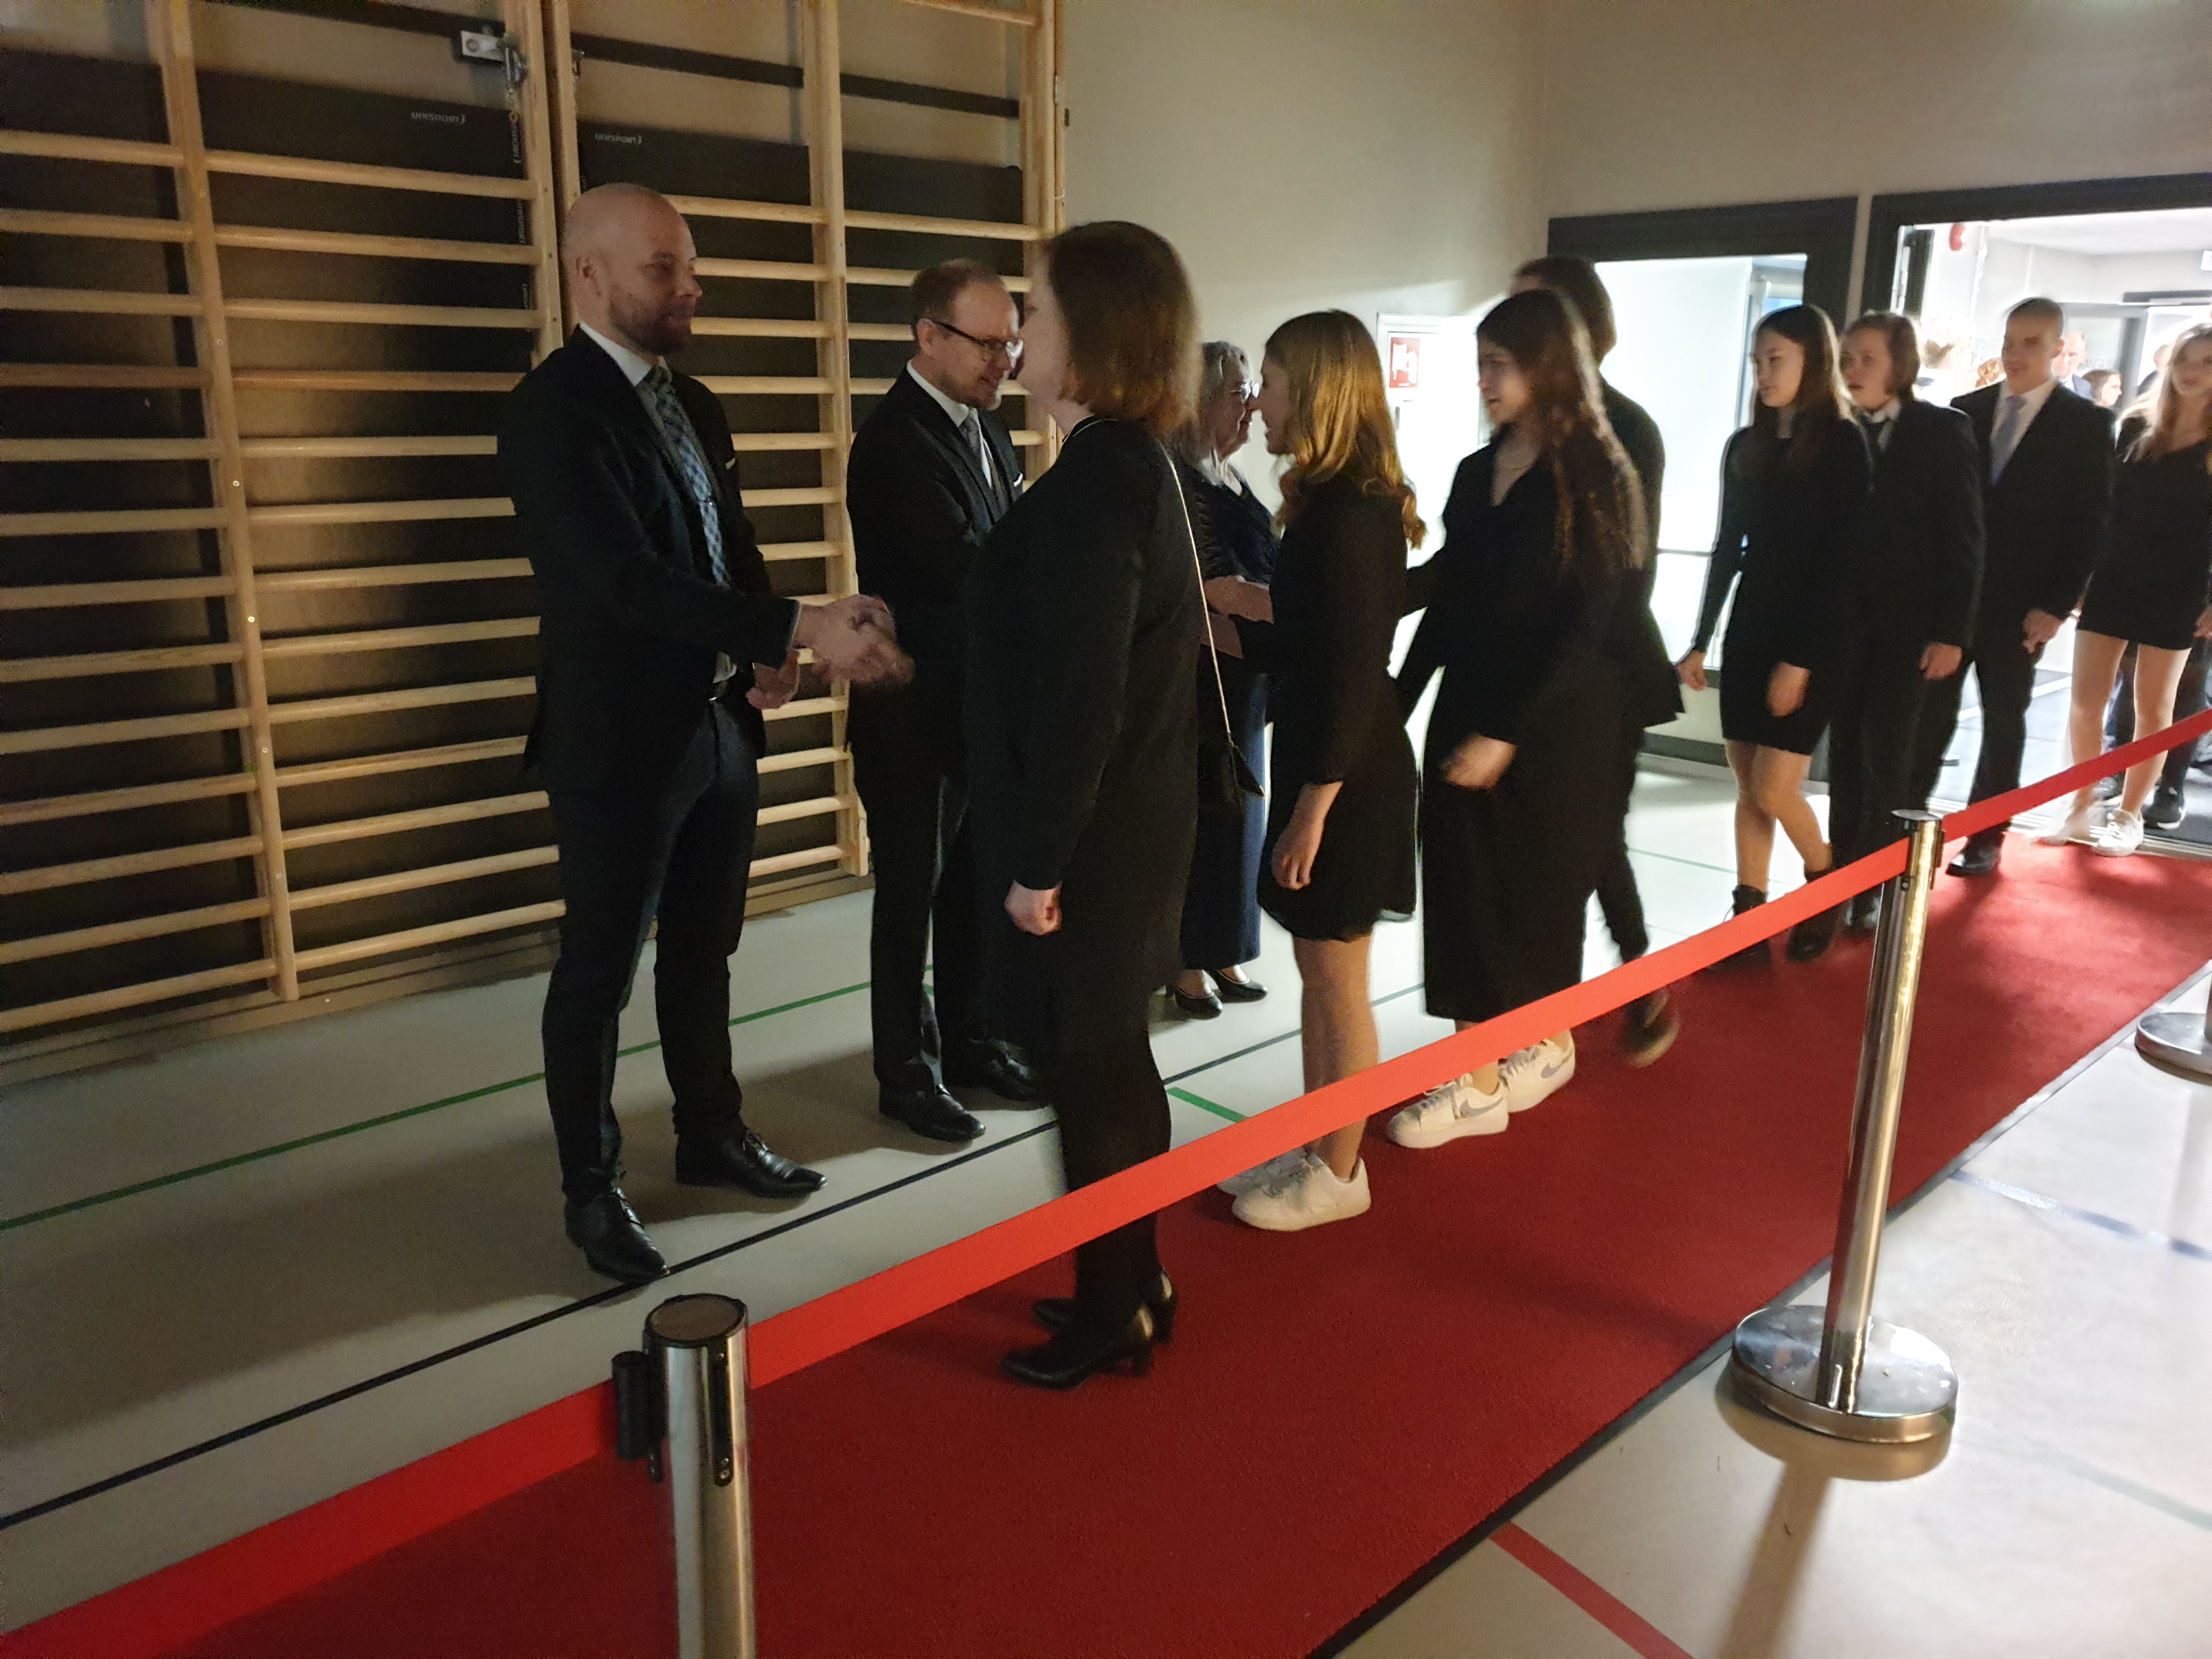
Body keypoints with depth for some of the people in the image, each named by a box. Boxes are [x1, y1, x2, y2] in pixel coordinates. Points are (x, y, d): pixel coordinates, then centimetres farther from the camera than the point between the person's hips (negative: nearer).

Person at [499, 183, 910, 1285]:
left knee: (702, 951, 20)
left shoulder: (689, 402, 10)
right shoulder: (551, 411, -16)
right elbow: (629, 580, -26)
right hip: (621, 741, -7)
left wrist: (768, 651, -3)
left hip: (721, 726, 8)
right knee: (600, 971, 8)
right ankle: (592, 1186, 25)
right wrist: (800, 631, -31)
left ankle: (711, 1135, 37)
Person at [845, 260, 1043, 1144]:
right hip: (913, 712, -8)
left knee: (976, 883, 16)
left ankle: (968, 1039, 31)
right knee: (911, 892, 5)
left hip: (983, 704, 8)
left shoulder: (987, 428, 10)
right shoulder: (896, 441, -18)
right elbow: (964, 568, -26)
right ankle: (907, 1069, 19)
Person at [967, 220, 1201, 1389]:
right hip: (1124, 826, 10)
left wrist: (1039, 861, -17)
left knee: (1094, 1078, 5)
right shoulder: (1133, 464, 9)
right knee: (1112, 1066, 20)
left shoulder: (1093, 483, -21)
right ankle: (1129, 1284, 36)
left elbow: (1078, 698, -24)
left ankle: (1113, 1314, 24)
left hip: (1088, 847, -10)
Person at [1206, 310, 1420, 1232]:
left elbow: (1353, 678, -22)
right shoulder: (1340, 503, 8)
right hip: (1321, 761, 9)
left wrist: (1313, 809, -20)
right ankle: (1316, 1148, 31)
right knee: (1319, 971, 17)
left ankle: (1338, 1175, 21)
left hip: (1345, 776, -9)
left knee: (1336, 976, 5)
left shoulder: (1348, 515, -21)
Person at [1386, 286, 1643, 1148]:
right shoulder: (1476, 474, 7)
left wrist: (1504, 732, -19)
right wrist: (1396, 707, 2)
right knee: (1464, 889, 5)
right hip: (1465, 716, 5)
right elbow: (1447, 606, 9)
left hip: (1555, 728, -5)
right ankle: (1476, 1072, 17)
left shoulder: (1594, 479, -10)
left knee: (1535, 891, 7)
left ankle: (1544, 1045, 28)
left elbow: (1584, 626, -15)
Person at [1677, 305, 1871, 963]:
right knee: (1747, 790, 6)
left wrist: (1801, 659, -17)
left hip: (1812, 639, -5)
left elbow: (1838, 562, -12)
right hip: (1749, 630, 5)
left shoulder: (1842, 445, -8)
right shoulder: (1745, 446, 8)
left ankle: (1826, 884, 20)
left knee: (1774, 790, -7)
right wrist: (1701, 642, 9)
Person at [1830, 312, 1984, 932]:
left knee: (1887, 753, 0)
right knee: (1846, 751, 7)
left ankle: (1876, 884, 11)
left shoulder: (1943, 430, -3)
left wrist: (1951, 632, -10)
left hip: (1909, 622, -3)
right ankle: (1843, 876, 16)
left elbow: (1963, 538, -5)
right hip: (1845, 619, 3)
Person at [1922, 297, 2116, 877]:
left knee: (2004, 721, 8)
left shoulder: (2087, 424, -2)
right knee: (1929, 716, 1)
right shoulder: (1965, 410, 7)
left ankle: (1986, 836, 17)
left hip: (2019, 605, -2)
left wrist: (2056, 605, -12)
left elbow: (2089, 524, -4)